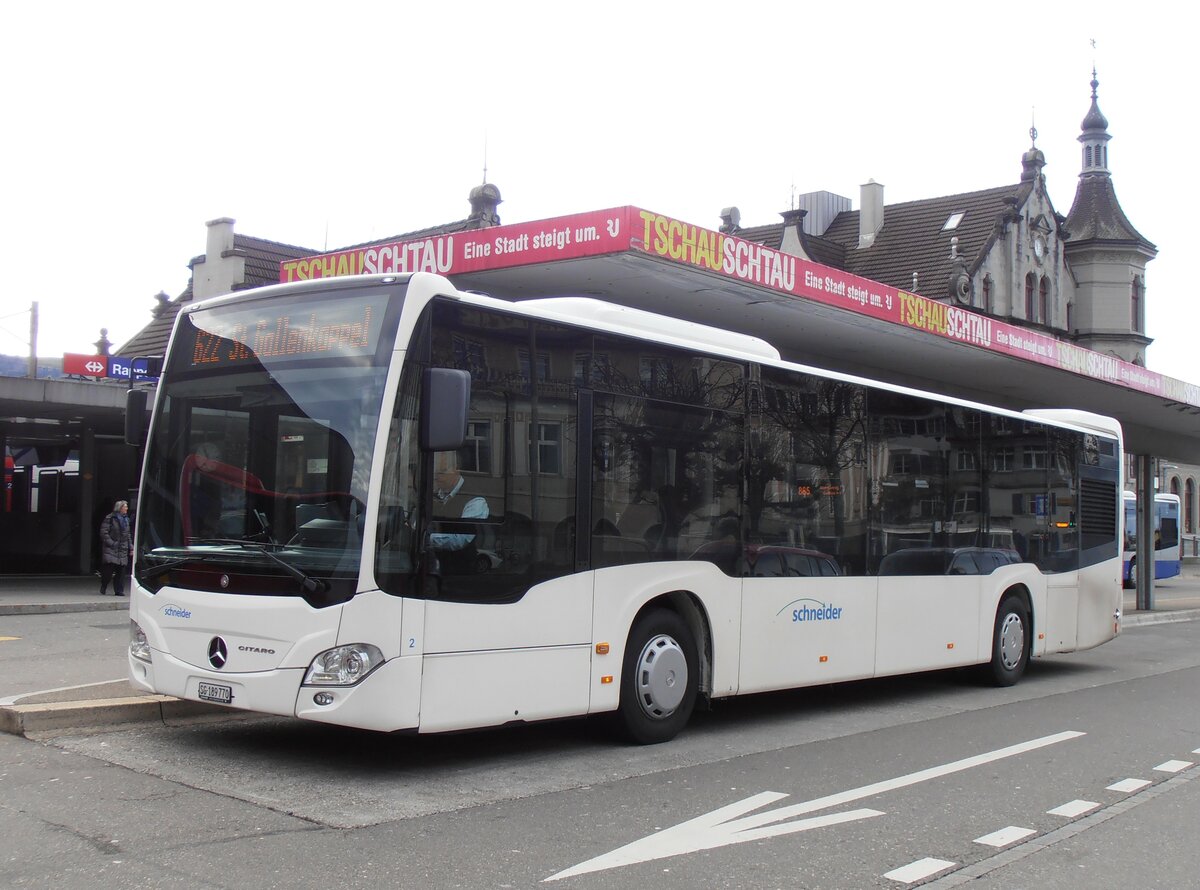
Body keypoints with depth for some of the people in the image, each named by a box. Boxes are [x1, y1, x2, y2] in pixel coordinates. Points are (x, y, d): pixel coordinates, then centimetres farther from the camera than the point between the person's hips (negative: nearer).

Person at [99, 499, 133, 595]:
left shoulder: (126, 519, 16)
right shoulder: (110, 518, -4)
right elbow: (104, 533, -8)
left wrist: (131, 548, 15)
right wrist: (111, 543, -15)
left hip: (122, 550, 6)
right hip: (111, 550, -6)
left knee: (121, 570, 1)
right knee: (108, 569, -11)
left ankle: (119, 590, 6)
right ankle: (103, 588, 10)